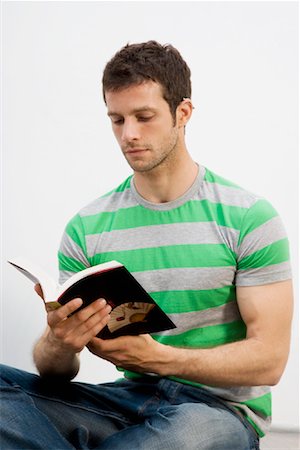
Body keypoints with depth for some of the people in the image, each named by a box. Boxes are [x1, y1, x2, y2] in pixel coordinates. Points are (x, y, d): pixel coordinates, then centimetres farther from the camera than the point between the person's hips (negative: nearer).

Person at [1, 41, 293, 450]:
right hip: (130, 398, 2)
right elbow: (56, 372, 3)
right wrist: (59, 345, -23)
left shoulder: (248, 217, -5)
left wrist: (156, 356, -23)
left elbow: (268, 359, -10)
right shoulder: (87, 227, 5)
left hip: (219, 408, -2)